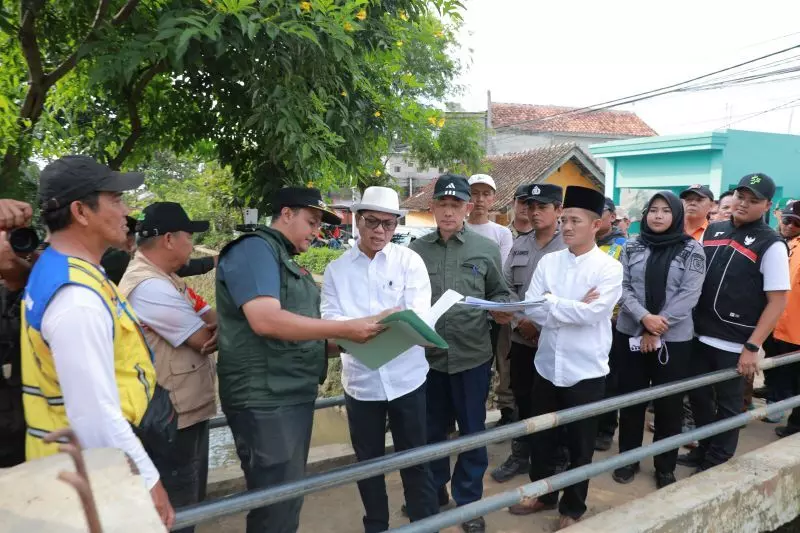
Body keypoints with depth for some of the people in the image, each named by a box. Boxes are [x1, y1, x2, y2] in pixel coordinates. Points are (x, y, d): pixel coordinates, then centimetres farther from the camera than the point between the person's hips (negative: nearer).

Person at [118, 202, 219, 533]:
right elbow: (205, 339, -22)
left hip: (189, 410, 10)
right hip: (173, 419, -10)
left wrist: (218, 326, -16)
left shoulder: (165, 278, 10)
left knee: (191, 502, 24)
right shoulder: (149, 286, -24)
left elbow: (208, 316, 7)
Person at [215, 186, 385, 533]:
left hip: (293, 395, 10)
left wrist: (350, 341, 6)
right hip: (266, 400, -10)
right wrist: (346, 328, -23)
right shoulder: (255, 249, -11)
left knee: (288, 499, 18)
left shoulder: (287, 260, 18)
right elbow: (265, 320, -26)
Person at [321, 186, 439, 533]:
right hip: (361, 380, 2)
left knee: (415, 460, 10)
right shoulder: (336, 269, 4)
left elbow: (419, 315, -11)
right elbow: (329, 320, -6)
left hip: (406, 377, -1)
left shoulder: (409, 261, 0)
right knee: (368, 462, 16)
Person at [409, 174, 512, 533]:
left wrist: (501, 310, -14)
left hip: (472, 355, -1)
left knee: (472, 431, 11)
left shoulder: (486, 250, 1)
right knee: (431, 430, 17)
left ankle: (469, 502, 30)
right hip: (427, 355, 1)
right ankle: (434, 491, 39)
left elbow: (498, 294, 7)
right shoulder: (416, 250, 3)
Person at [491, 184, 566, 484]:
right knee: (522, 398, 16)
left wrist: (540, 323, -17)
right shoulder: (519, 245, 9)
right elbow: (507, 286, 7)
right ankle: (520, 455, 32)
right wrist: (519, 318, -8)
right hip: (521, 337, 5)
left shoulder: (569, 247, -9)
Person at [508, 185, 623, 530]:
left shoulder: (609, 268, -9)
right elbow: (531, 309, -6)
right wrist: (573, 309, -17)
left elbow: (592, 313, -22)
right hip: (547, 365, 4)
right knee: (541, 439, 18)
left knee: (580, 445, 13)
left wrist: (551, 303, -15)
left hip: (586, 370, -4)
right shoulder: (548, 262, 2)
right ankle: (543, 494, 39)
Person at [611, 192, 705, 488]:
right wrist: (644, 317, -19)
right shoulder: (632, 247, 3)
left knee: (669, 403, 8)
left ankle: (665, 467, 24)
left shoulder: (692, 250, -3)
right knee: (630, 397, 11)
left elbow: (689, 295, -10)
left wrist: (656, 329, -14)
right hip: (630, 334, 2)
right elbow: (623, 287, -2)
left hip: (674, 338, -2)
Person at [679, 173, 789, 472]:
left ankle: (716, 465, 27)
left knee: (727, 406, 10)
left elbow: (777, 301, -11)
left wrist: (752, 347, -16)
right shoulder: (712, 231, 7)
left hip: (734, 345, -5)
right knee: (699, 397, 17)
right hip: (700, 335, 5)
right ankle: (703, 451, 37)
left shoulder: (770, 245, -9)